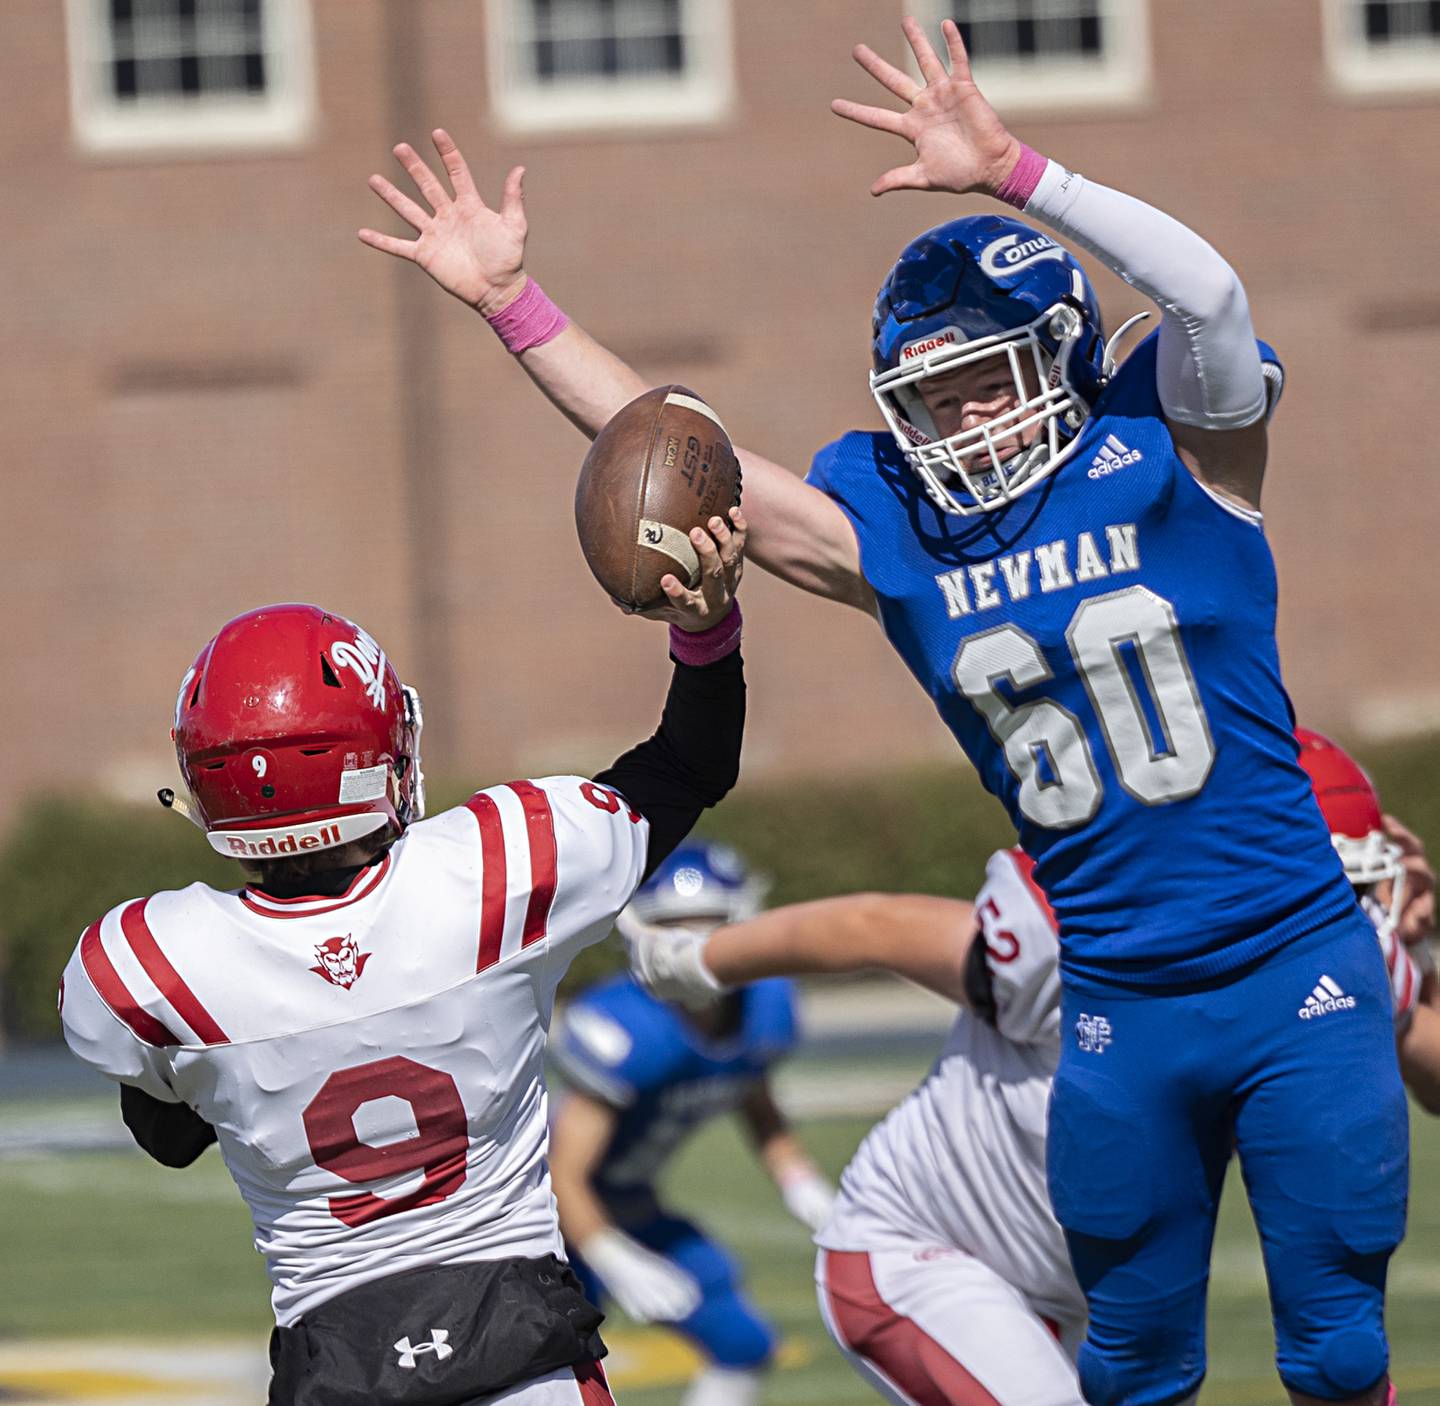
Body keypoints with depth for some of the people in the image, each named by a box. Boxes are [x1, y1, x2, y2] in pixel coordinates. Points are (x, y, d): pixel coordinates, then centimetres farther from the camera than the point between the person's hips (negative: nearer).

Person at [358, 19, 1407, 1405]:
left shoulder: (1168, 457, -4)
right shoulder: (895, 529, 6)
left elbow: (1207, 298, -23)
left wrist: (1011, 172, -27)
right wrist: (511, 301, 8)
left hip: (1300, 976, -3)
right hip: (1118, 1012, 3)